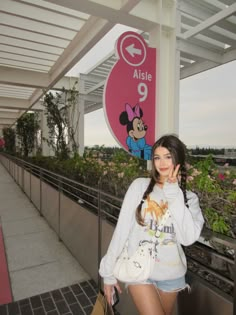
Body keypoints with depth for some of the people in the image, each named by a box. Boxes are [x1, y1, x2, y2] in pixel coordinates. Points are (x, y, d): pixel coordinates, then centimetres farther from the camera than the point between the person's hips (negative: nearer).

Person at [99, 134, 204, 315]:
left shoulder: (189, 198, -3)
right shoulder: (140, 186, -9)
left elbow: (188, 238, -18)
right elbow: (122, 229, -8)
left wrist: (174, 194, -18)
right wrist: (108, 270, -6)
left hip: (172, 275, 3)